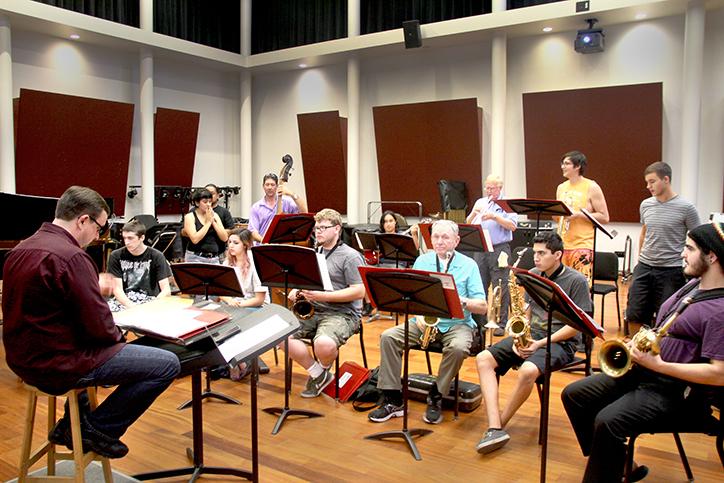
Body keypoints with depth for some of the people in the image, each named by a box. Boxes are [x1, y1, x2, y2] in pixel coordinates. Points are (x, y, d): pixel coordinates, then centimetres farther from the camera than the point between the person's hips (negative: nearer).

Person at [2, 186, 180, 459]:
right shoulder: (71, 256, -23)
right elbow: (99, 327, -22)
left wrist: (96, 290, 13)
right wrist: (116, 335, -1)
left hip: (23, 359, 10)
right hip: (58, 365, -10)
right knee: (167, 364, -9)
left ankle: (72, 425, 30)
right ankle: (98, 429, 5)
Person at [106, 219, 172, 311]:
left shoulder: (156, 257, -4)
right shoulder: (116, 256, 1)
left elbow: (166, 290, -8)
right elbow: (117, 289, -4)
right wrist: (131, 306, -21)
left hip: (149, 299, 0)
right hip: (124, 300, 1)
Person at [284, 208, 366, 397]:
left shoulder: (350, 256, -5)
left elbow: (359, 291, -13)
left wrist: (323, 296, -19)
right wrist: (296, 290, 3)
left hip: (342, 313, -7)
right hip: (311, 311, 7)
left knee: (324, 345, -36)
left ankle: (323, 369, 5)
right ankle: (318, 374, -2)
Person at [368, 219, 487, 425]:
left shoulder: (469, 265, 1)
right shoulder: (422, 261, 9)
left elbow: (482, 306, -5)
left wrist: (461, 301, -24)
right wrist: (417, 314, -12)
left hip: (457, 323, -2)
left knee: (458, 348, -35)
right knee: (388, 337, -20)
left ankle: (435, 397, -12)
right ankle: (393, 400, -15)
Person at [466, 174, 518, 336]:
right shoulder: (480, 202, 16)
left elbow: (512, 226, -9)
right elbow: (468, 224, 13)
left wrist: (495, 217, -19)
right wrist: (473, 214, -7)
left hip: (499, 249, -4)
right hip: (480, 249, 5)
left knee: (500, 287, -2)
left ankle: (501, 323, 5)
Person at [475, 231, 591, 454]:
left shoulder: (576, 281, -7)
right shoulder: (532, 275, 11)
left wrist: (541, 343, -17)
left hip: (560, 342, -6)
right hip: (529, 335, 6)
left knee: (527, 370, -37)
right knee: (483, 359, -16)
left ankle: (499, 424, -14)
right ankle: (495, 429, -25)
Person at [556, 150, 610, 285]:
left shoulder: (591, 187, -3)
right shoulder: (561, 187, 15)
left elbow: (604, 217, -7)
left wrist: (578, 214, -17)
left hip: (583, 245, -6)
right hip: (562, 244, 6)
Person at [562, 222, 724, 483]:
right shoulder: (694, 285, 9)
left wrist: (658, 365, -24)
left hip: (675, 387, -9)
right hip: (643, 370, 9)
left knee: (607, 421, -30)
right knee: (573, 395, 3)